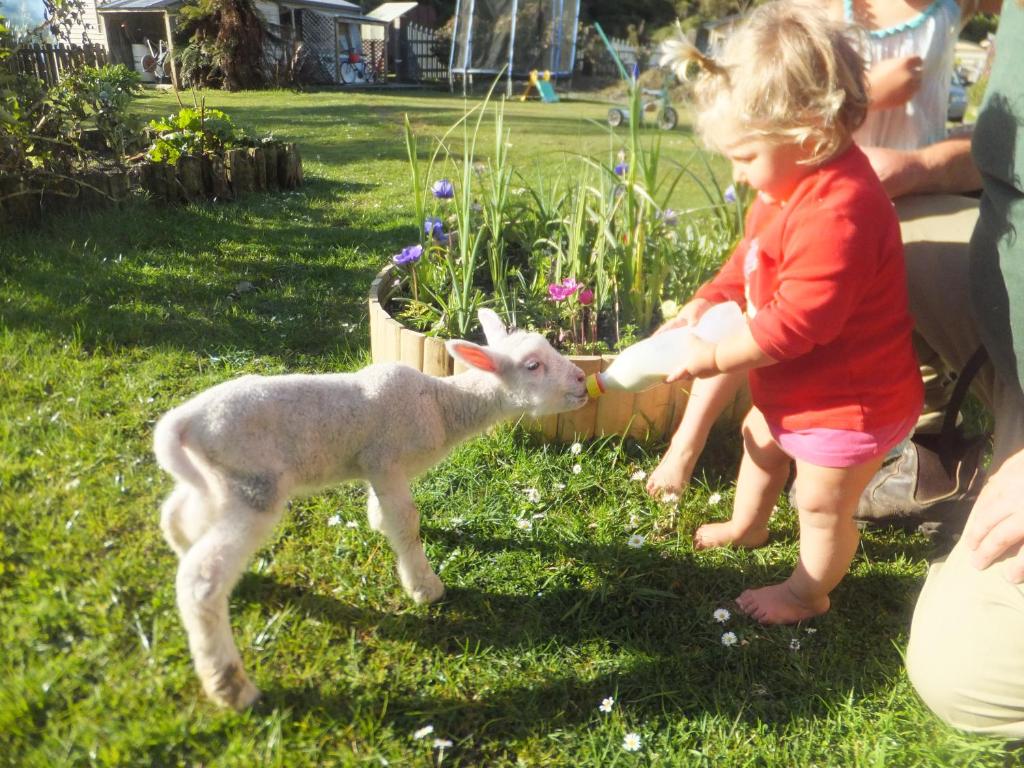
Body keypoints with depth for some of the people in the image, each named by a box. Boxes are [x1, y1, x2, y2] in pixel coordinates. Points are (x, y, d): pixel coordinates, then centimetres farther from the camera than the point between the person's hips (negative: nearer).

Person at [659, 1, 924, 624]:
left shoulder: (837, 212, -35)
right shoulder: (795, 183, -2)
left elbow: (795, 321, -34)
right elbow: (752, 256, 11)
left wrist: (717, 357, -24)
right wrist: (706, 301, -2)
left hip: (848, 404, -10)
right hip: (796, 386, 10)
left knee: (822, 504, 10)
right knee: (759, 439, 30)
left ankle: (807, 593, 36)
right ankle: (747, 527, 56)